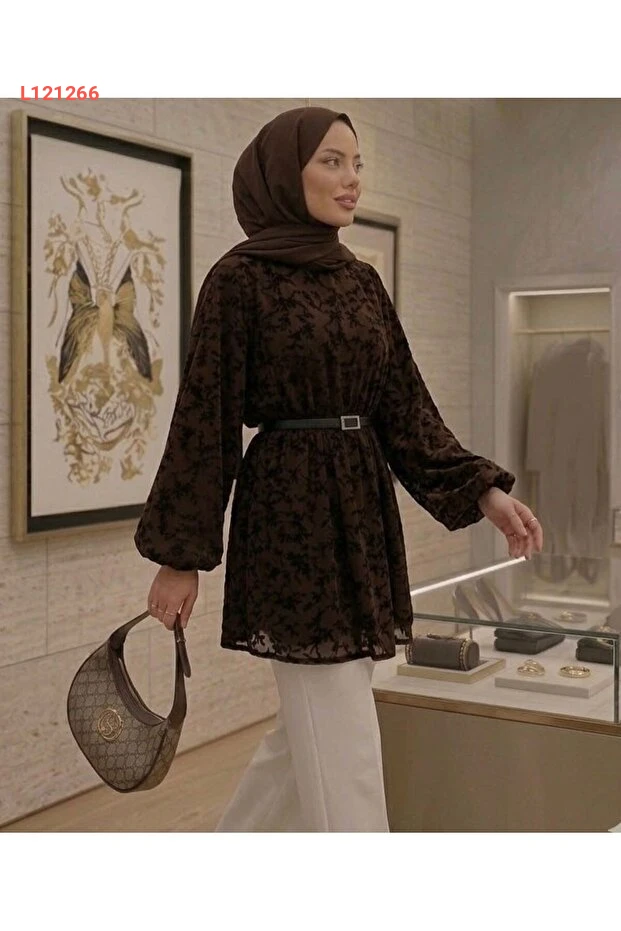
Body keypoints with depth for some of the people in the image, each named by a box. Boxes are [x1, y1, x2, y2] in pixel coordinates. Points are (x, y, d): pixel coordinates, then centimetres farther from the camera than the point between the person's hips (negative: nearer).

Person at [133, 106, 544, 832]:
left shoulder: (362, 280, 12)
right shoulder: (239, 279, -8)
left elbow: (403, 405, 11)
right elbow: (205, 418, -9)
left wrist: (482, 491, 2)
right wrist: (179, 553, -8)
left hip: (363, 509, 8)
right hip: (290, 515, -8)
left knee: (314, 732, 16)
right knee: (342, 752, -3)